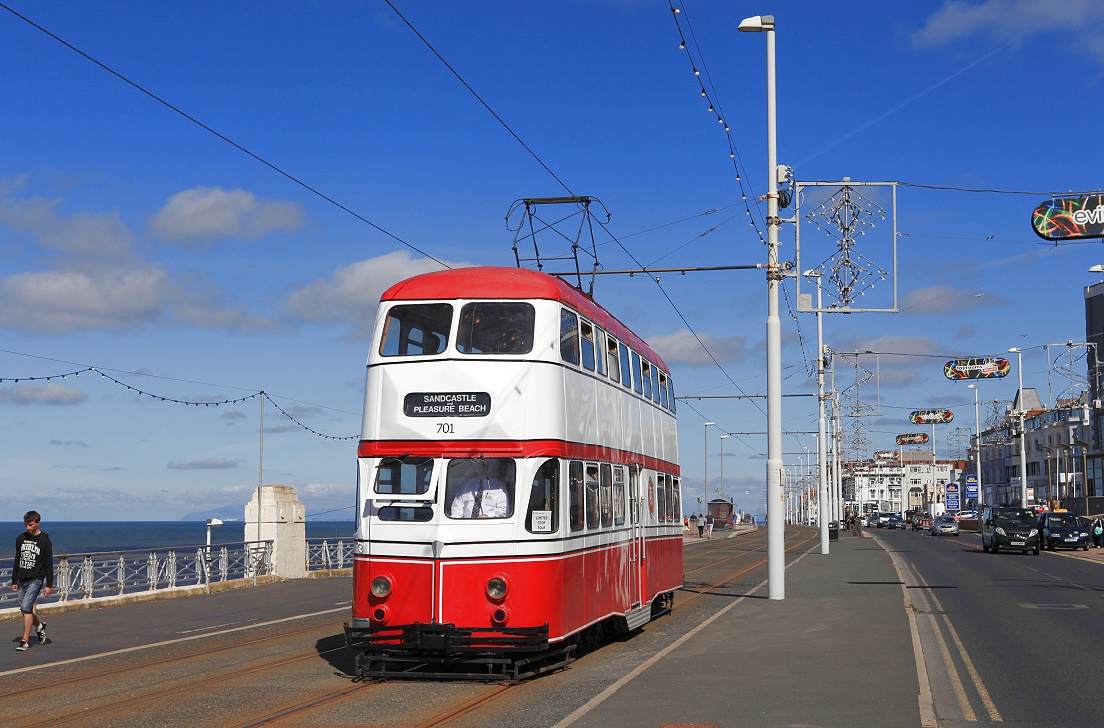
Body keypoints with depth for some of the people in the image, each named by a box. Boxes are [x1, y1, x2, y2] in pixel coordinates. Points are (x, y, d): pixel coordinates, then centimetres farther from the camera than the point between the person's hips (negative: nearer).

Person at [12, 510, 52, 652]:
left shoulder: (44, 541, -5)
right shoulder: (21, 538, 9)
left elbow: (49, 564, -4)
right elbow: (17, 561, 16)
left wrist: (49, 585, -7)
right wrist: (14, 581, 13)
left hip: (36, 579, -6)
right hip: (22, 580, 6)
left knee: (26, 607, -16)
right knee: (25, 610, 8)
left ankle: (25, 640, -11)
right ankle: (40, 626, 35)